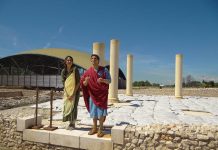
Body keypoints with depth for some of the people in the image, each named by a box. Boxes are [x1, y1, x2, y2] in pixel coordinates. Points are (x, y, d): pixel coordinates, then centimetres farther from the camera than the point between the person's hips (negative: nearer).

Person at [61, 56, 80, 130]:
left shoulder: (75, 69, -11)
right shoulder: (63, 71, 2)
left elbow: (78, 82, -12)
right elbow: (63, 82, 1)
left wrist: (73, 93, -16)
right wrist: (67, 94, -9)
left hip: (75, 90, -4)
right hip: (67, 91, 4)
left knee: (73, 107, -4)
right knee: (67, 106, 5)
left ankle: (73, 124, 8)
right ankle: (70, 123, 19)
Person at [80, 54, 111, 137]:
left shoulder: (104, 70, -4)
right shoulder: (88, 72, 0)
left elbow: (109, 81, -5)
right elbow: (84, 84, 0)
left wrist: (103, 80, -26)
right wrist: (86, 81, -24)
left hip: (102, 94, -2)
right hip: (92, 94, 2)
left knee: (101, 112, -1)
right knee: (93, 111, 9)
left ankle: (100, 129, 11)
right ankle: (94, 128, 23)